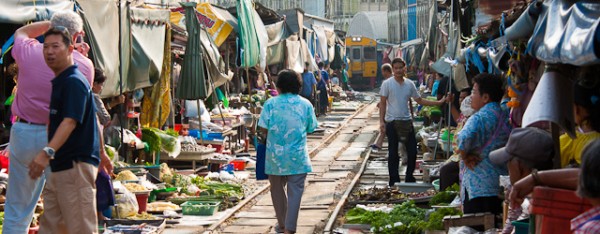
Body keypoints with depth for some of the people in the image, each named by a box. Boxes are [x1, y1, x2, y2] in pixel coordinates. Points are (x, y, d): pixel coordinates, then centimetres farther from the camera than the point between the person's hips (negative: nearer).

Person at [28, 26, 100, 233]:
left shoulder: (74, 82, -13)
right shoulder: (58, 82, 18)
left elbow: (70, 122, -26)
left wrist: (47, 152, -37)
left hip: (76, 165, -10)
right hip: (58, 166, 10)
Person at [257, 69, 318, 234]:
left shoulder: (271, 103, -5)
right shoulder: (306, 105, -2)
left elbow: (263, 129, -7)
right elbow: (311, 128, 5)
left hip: (275, 154, 1)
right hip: (298, 156, -1)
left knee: (277, 189, 17)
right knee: (295, 191, 2)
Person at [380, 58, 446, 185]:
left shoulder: (409, 84, 6)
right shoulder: (387, 84, -5)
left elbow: (420, 100, 11)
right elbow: (383, 103, -3)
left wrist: (439, 102, 5)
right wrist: (381, 121, -10)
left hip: (407, 121, 4)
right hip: (392, 122, -4)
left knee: (412, 151, 4)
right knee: (393, 153, 2)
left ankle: (409, 177, 19)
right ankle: (394, 180, 11)